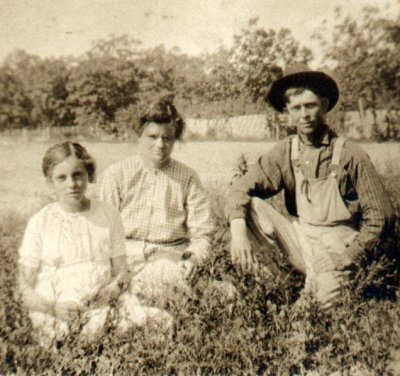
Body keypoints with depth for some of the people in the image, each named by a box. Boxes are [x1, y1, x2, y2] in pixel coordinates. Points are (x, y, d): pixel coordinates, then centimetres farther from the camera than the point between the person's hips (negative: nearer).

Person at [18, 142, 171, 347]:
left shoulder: (108, 215, 8)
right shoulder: (40, 222, 2)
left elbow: (121, 272, 10)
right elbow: (26, 287, 1)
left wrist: (111, 290, -13)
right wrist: (54, 308, -18)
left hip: (102, 304, 2)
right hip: (56, 311, -2)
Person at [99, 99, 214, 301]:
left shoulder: (187, 178, 10)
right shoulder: (117, 174, 10)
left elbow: (201, 233, 6)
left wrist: (193, 258, -14)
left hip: (169, 254, 0)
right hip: (125, 252, 0)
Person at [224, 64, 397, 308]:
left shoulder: (350, 155, -11)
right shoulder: (285, 152, -1)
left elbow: (381, 217, -10)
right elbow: (241, 188, -9)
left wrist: (345, 262, -16)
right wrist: (238, 230, -28)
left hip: (338, 245, -3)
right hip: (300, 241, 4)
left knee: (326, 298, -31)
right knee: (249, 205, -17)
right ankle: (274, 282, -8)